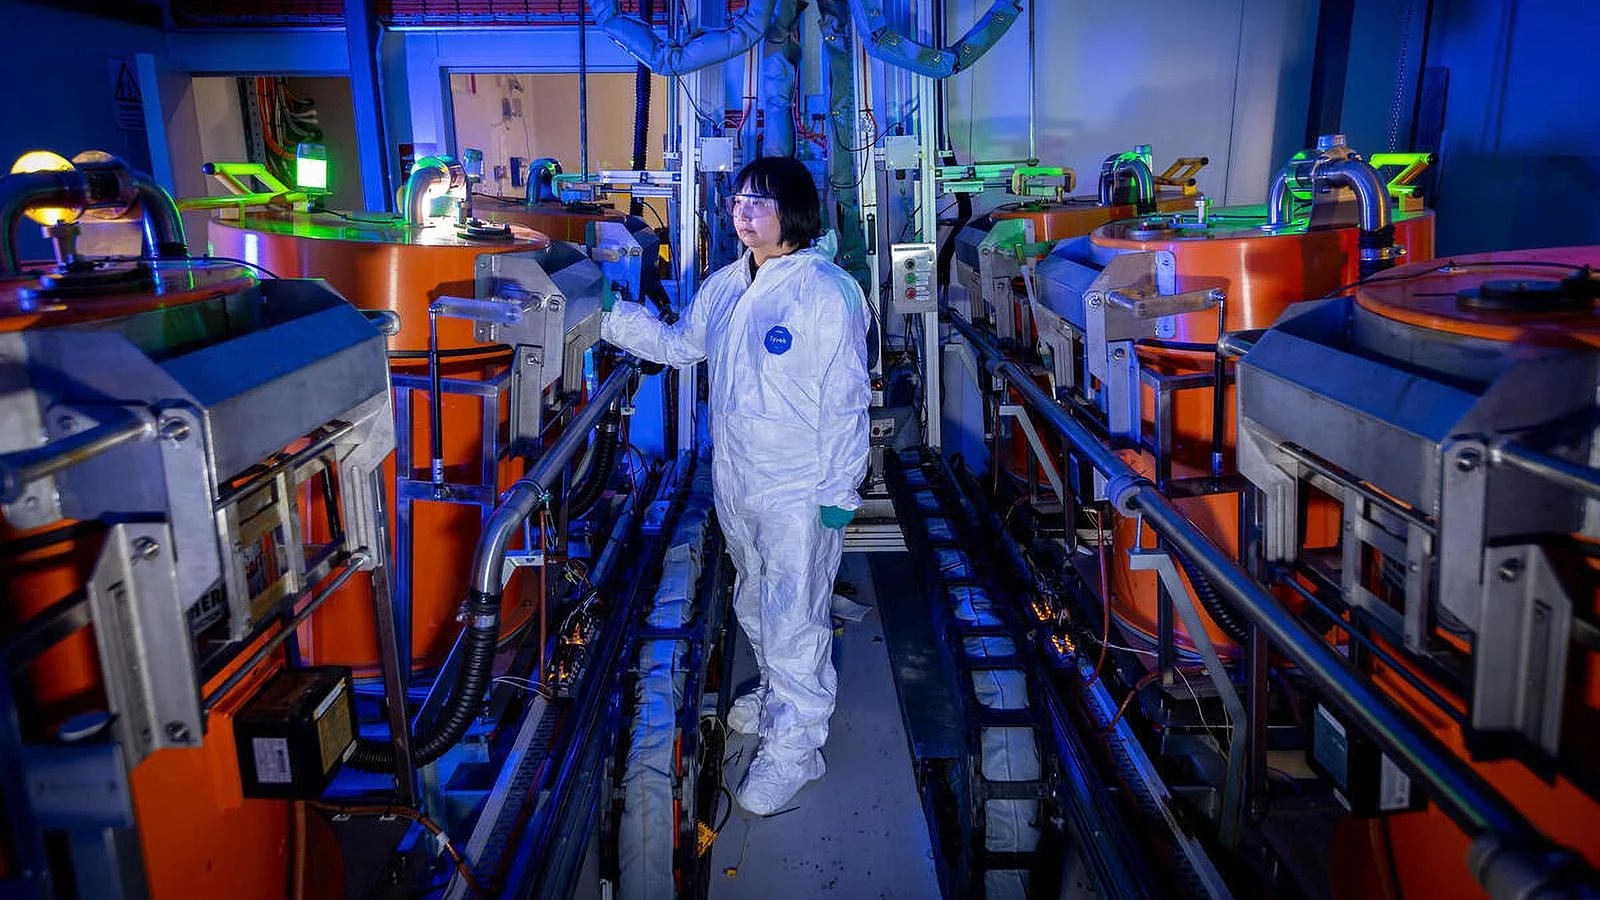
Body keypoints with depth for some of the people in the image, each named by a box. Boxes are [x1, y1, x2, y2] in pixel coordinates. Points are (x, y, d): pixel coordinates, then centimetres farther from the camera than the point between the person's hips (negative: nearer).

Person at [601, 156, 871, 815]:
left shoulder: (827, 292, -15)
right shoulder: (725, 286, 7)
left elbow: (845, 400, -15)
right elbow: (678, 344, 19)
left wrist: (839, 489, -15)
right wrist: (613, 318, 5)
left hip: (800, 489, -7)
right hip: (734, 482, 8)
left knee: (793, 616, 0)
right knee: (756, 603, 23)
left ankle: (793, 746, 16)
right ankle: (779, 694, 45)